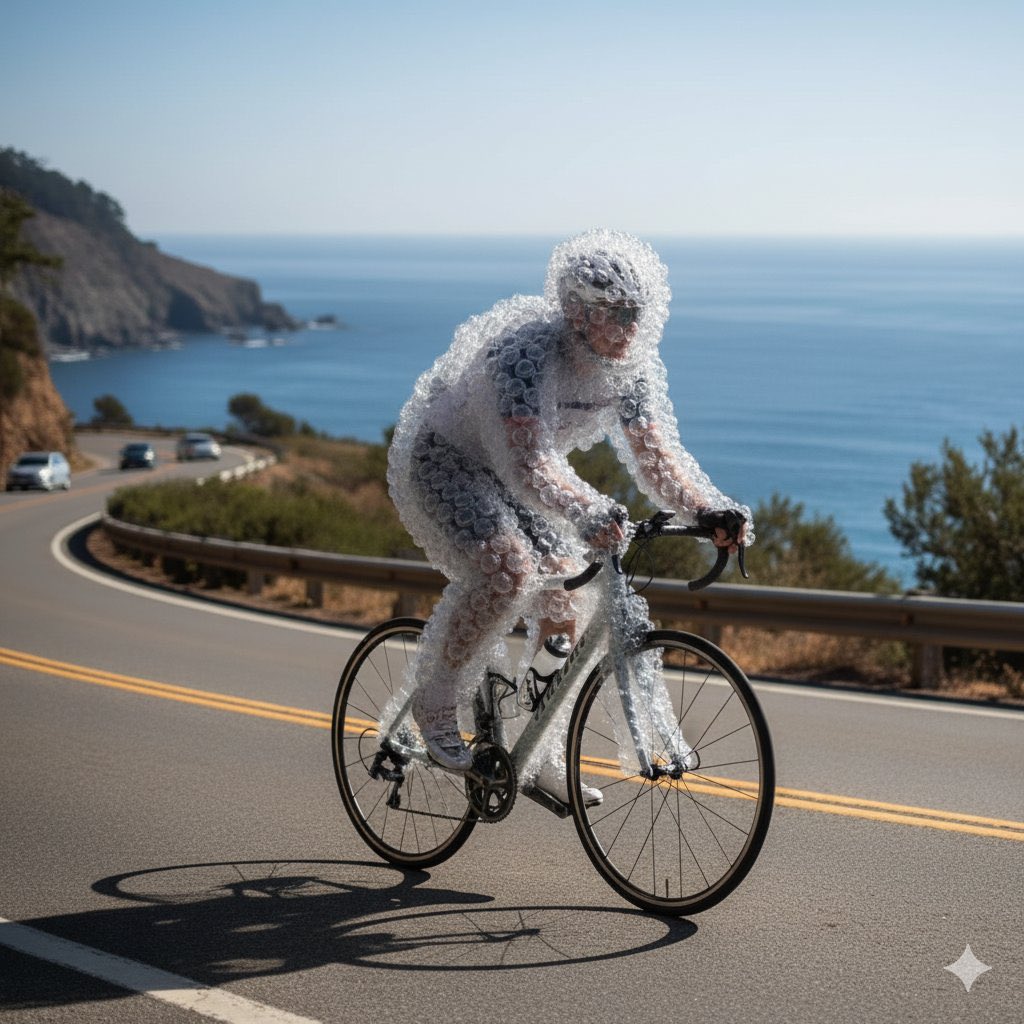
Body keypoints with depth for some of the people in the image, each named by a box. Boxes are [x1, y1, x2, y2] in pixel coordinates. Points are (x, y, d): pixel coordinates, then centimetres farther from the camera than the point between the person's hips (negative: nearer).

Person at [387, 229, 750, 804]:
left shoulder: (632, 366, -12)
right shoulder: (528, 351, -34)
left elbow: (657, 458, -11)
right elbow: (530, 465, -44)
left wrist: (712, 512, -29)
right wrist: (587, 514, -62)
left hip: (510, 471, 7)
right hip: (441, 459, -7)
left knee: (568, 602, -2)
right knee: (508, 568, -31)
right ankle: (435, 704, -11)